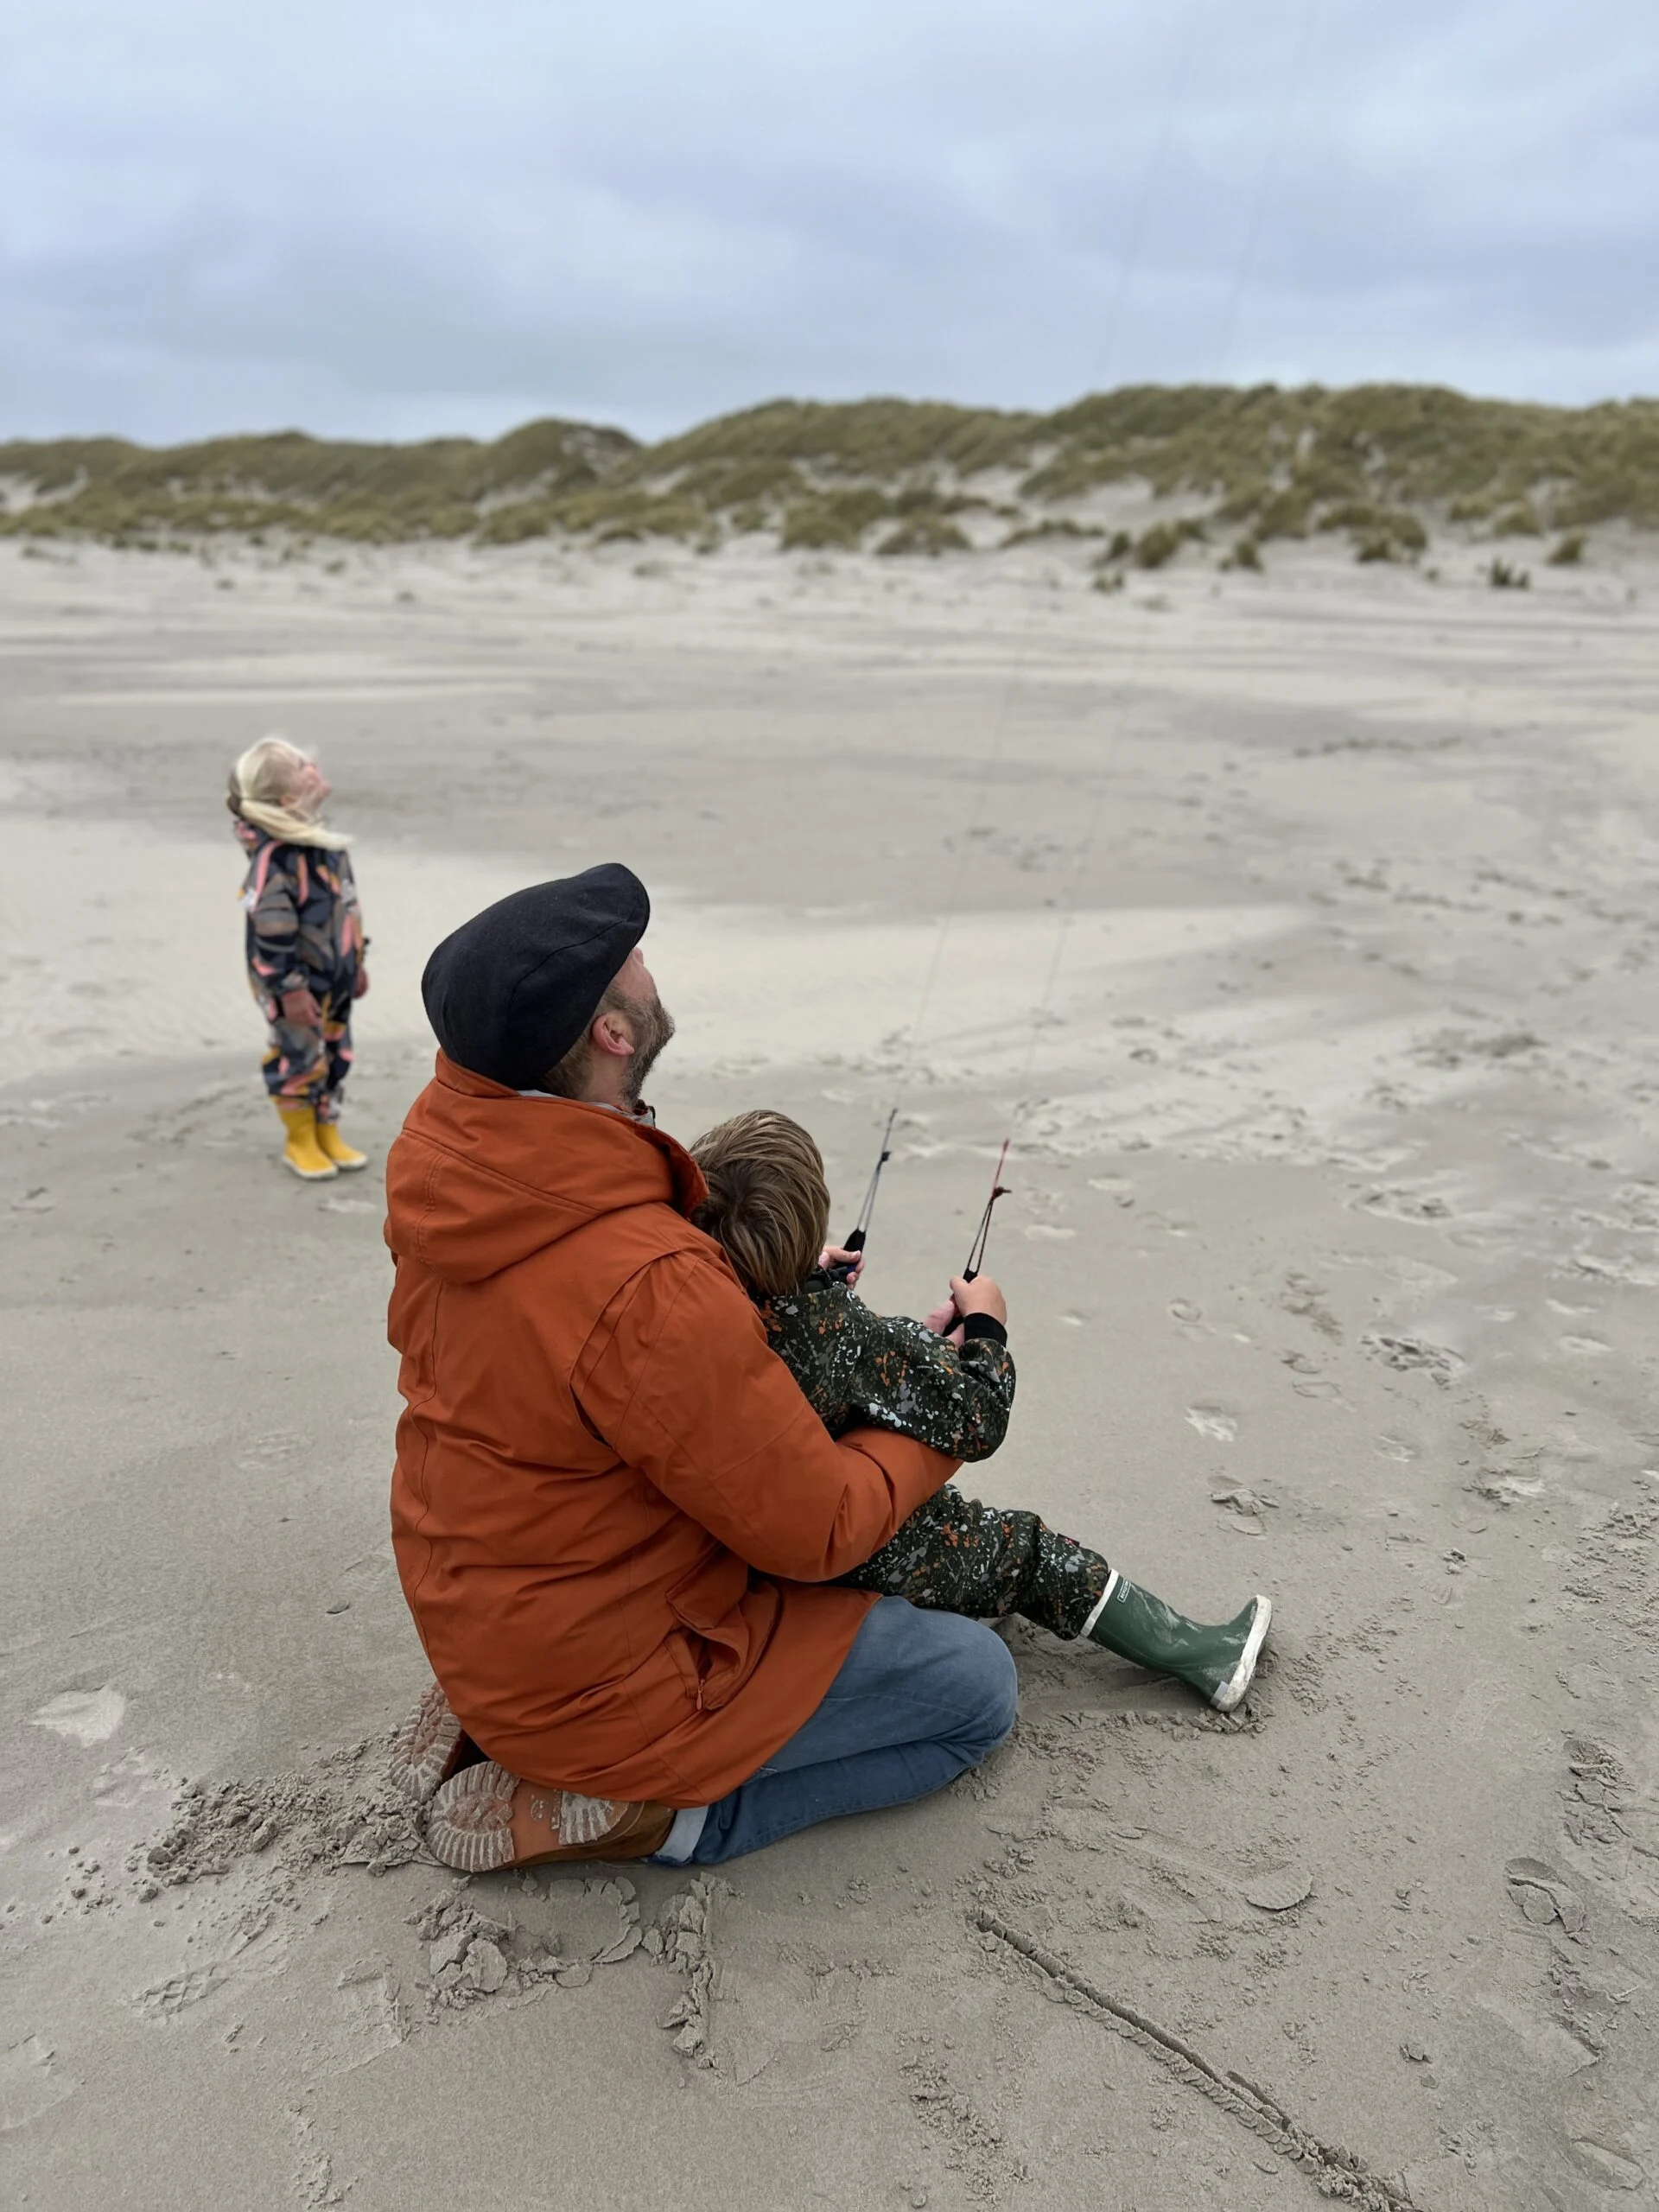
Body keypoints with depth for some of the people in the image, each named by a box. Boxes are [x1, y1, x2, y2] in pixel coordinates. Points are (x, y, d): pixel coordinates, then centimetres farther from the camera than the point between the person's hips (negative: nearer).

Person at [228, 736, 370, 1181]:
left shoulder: (327, 844, 5)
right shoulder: (272, 860, -23)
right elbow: (271, 933, -23)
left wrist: (357, 963, 19)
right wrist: (290, 991, -21)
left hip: (335, 979, 8)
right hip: (298, 983, -8)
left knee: (335, 1057, 15)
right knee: (300, 1061, 2)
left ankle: (327, 1135, 30)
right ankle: (300, 1144, 19)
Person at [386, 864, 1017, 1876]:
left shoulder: (444, 1145, -9)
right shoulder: (648, 1287, -36)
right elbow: (818, 1528, -23)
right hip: (601, 1668, -8)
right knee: (978, 1687, 4)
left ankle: (505, 1719, 19)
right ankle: (645, 1811, 0)